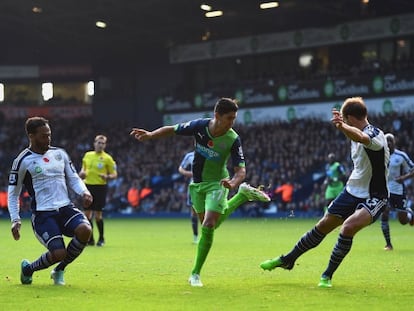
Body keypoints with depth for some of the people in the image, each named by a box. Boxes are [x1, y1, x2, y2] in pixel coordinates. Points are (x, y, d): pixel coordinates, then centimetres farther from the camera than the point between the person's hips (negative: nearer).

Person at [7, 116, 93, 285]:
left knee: (84, 230, -27)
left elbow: (73, 179, 20)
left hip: (66, 208, 5)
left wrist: (84, 192, -1)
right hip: (42, 214, -5)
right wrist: (15, 220, -3)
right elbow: (13, 193, 6)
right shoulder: (23, 161, -1)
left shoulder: (59, 153, 13)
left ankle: (59, 270, -1)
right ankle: (28, 269, 13)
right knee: (59, 253, -23)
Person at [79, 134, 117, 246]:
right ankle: (90, 239, 13)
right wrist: (82, 173, 0)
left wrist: (107, 177, -21)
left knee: (97, 214, -4)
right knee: (87, 214, 2)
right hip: (88, 186, 4)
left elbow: (114, 174, 0)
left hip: (100, 187, -4)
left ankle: (101, 238, 13)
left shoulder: (107, 158, -2)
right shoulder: (87, 155, 10)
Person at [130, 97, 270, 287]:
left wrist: (233, 183, -43)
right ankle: (243, 195, 34)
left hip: (217, 184, -4)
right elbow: (172, 130, -4)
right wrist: (150, 135, -19)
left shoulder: (233, 140, -22)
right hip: (197, 184, 4)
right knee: (213, 222, 12)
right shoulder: (199, 126, -17)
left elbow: (240, 169, -22)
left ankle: (195, 273, -1)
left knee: (208, 226, -15)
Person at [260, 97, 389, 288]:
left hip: (374, 198, -8)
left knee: (348, 227, -29)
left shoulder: (375, 134, -22)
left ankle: (327, 276, -14)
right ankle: (288, 260, 28)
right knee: (322, 227, 11)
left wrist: (341, 126, -66)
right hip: (352, 191, 9)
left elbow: (362, 138, -50)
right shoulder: (357, 135, 7)